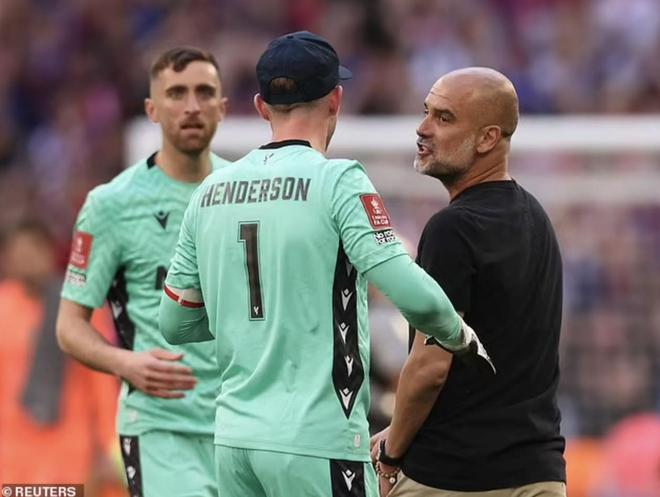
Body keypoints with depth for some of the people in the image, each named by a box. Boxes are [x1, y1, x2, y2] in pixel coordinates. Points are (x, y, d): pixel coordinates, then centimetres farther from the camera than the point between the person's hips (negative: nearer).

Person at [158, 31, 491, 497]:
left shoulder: (210, 192, 8)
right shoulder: (337, 180, -8)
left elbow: (175, 324, 14)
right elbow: (414, 295, -17)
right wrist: (461, 336, 3)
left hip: (234, 438, 6)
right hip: (317, 441, -6)